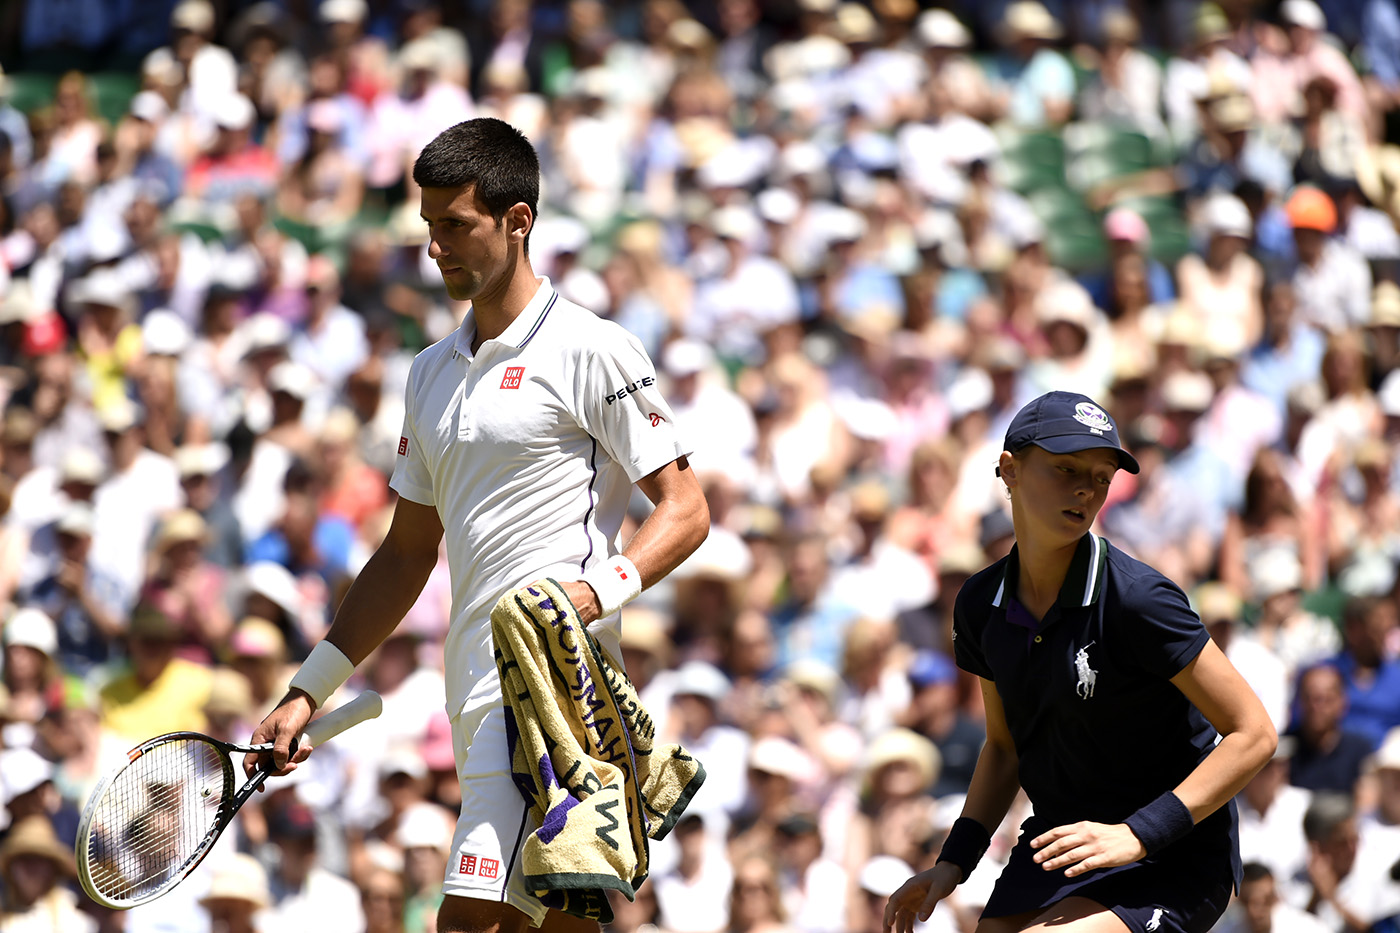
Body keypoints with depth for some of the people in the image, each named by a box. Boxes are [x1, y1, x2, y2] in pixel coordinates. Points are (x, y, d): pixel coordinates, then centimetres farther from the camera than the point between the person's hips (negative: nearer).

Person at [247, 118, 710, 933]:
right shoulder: (432, 375, 20)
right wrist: (309, 692, 19)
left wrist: (594, 594, -22)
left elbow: (685, 510, -5)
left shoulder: (591, 352, -3)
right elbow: (408, 554, 24)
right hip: (479, 692, 8)